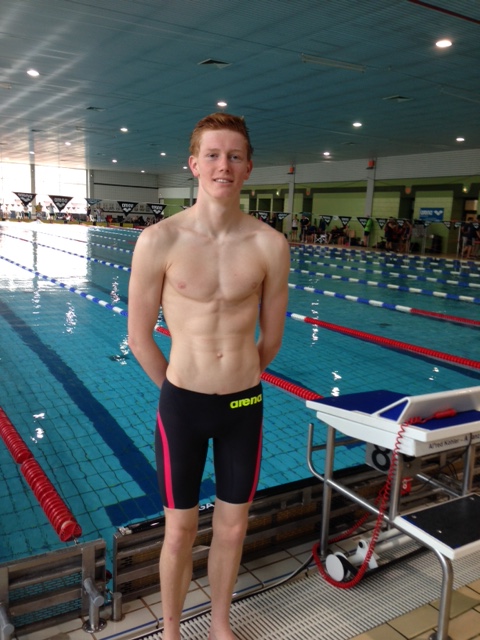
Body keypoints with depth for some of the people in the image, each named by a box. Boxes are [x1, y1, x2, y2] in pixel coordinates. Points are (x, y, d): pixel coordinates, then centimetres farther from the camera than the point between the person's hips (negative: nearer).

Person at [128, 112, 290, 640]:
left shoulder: (270, 246, -7)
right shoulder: (160, 241, -12)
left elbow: (271, 338, 5)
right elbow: (139, 338, -2)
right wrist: (181, 389, 7)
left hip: (245, 406, 2)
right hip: (182, 405, -2)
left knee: (232, 529, 18)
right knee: (180, 532, 14)